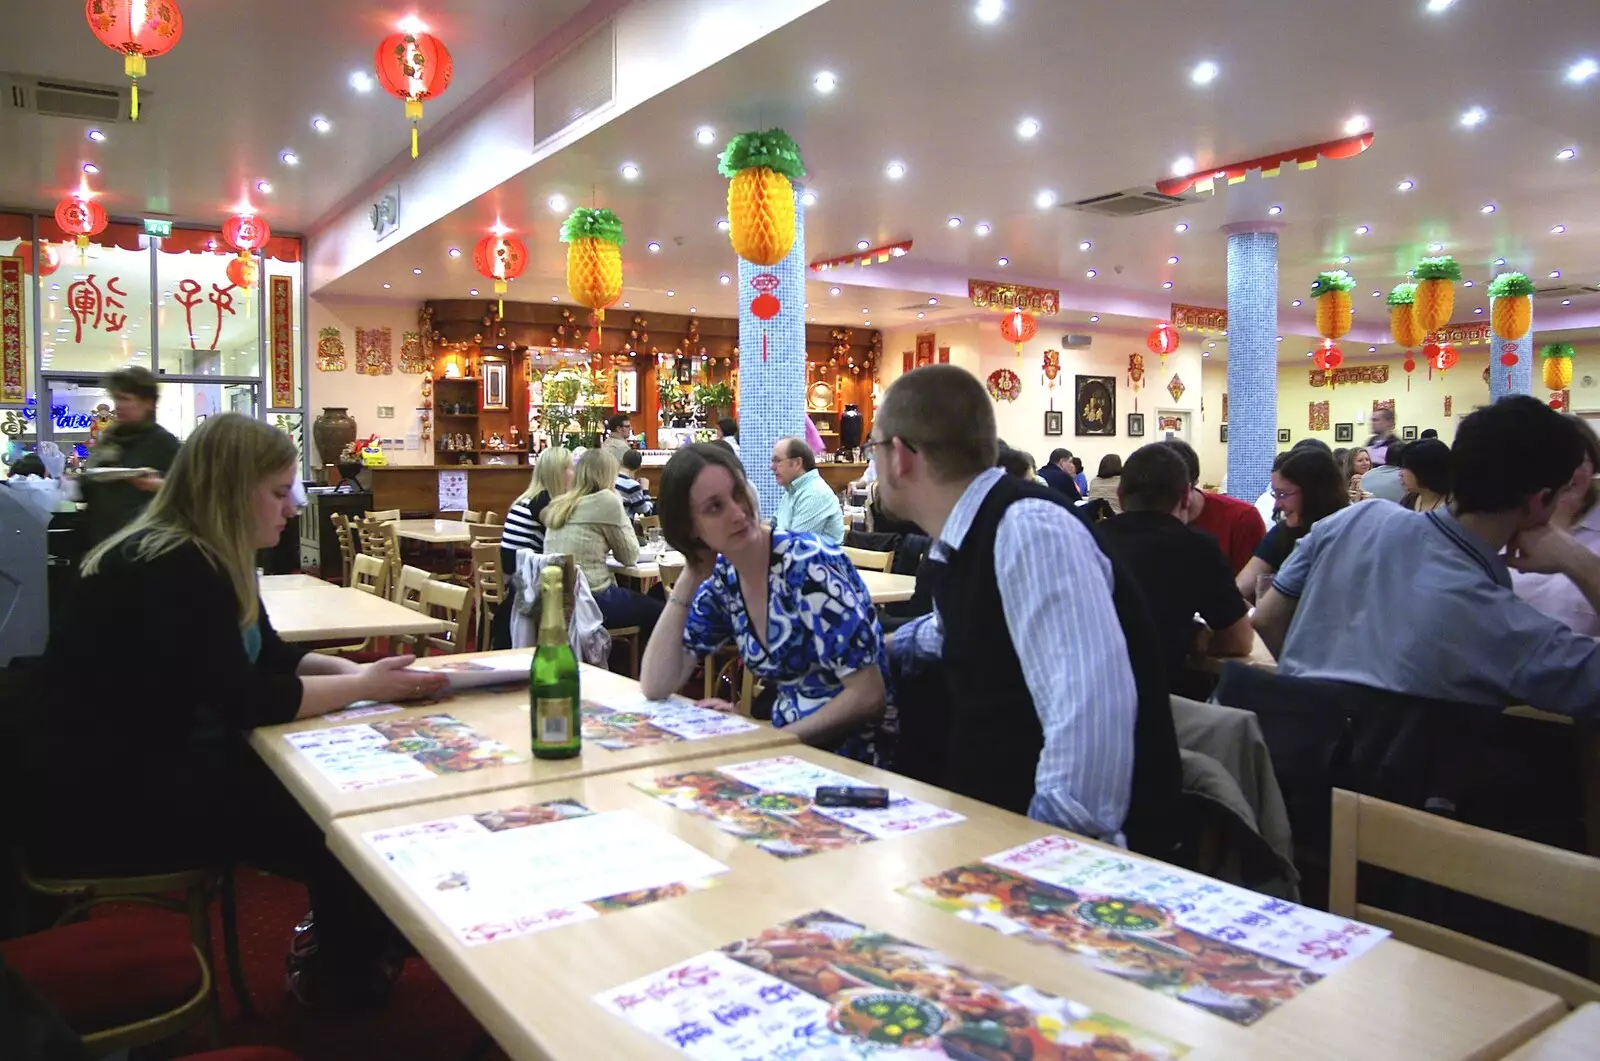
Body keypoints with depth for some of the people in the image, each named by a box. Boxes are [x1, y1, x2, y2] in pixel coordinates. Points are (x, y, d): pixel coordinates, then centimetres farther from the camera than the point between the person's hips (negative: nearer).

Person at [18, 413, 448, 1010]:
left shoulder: (206, 559, 7)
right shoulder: (174, 570, -24)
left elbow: (269, 656, 13)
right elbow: (243, 702, -27)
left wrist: (354, 669, -5)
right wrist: (364, 686, -18)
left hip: (154, 762, 10)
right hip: (98, 795, -10)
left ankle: (333, 954, 16)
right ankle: (347, 983, 11)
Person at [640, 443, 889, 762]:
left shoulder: (810, 565, -20)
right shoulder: (722, 582, 0)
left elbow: (868, 695, -21)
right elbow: (656, 687, -5)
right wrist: (690, 578, -9)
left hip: (852, 755, -5)